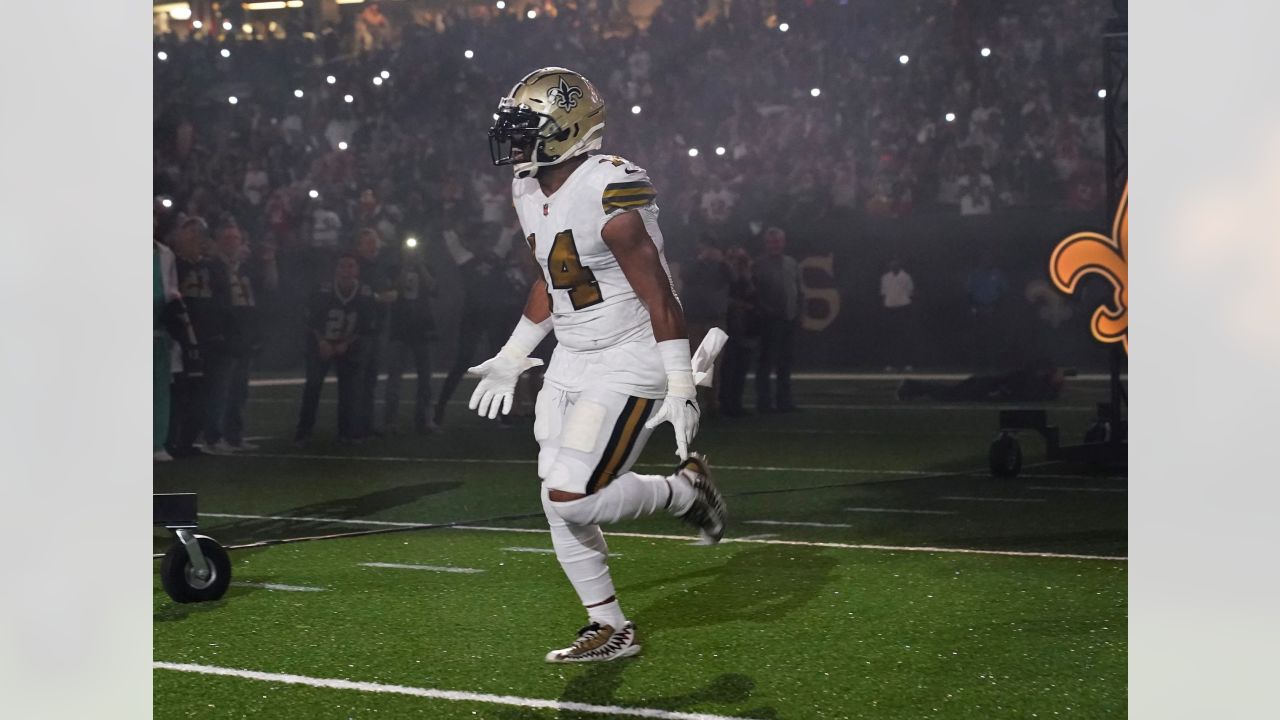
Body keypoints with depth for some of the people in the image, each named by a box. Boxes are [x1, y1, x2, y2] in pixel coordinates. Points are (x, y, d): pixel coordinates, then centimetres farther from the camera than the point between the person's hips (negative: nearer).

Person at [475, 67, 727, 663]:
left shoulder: (610, 195, -22)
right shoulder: (531, 194, 6)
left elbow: (660, 298, -20)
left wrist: (681, 389, -20)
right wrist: (511, 358, 24)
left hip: (628, 367, -9)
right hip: (571, 363, 9)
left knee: (573, 498, -15)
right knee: (560, 506, 6)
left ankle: (686, 491, 10)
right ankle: (609, 630, 20)